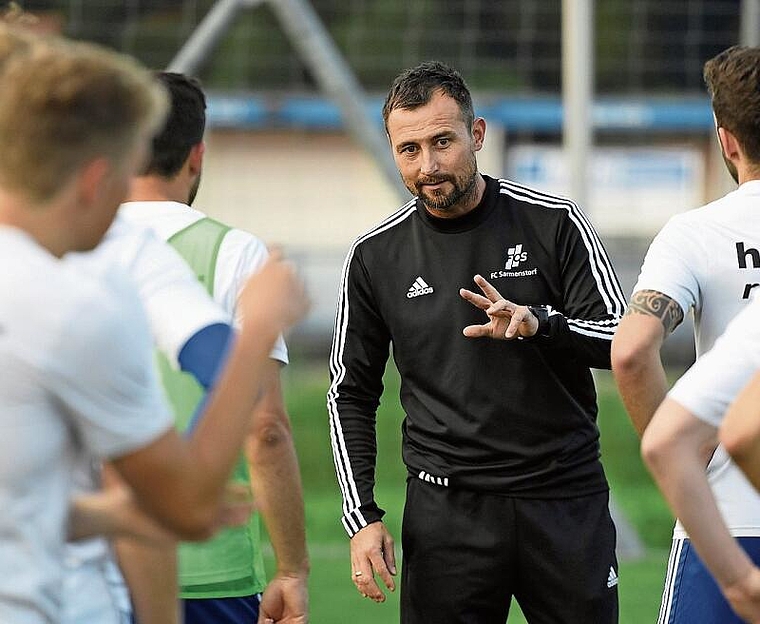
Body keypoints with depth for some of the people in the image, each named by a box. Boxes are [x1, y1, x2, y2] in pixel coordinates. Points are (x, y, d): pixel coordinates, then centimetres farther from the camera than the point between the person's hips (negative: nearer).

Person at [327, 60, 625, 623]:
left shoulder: (554, 222, -1)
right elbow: (351, 393, 10)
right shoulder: (375, 256, 3)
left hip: (567, 502, 0)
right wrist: (363, 516, 1)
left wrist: (539, 323, -24)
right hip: (446, 509, 0)